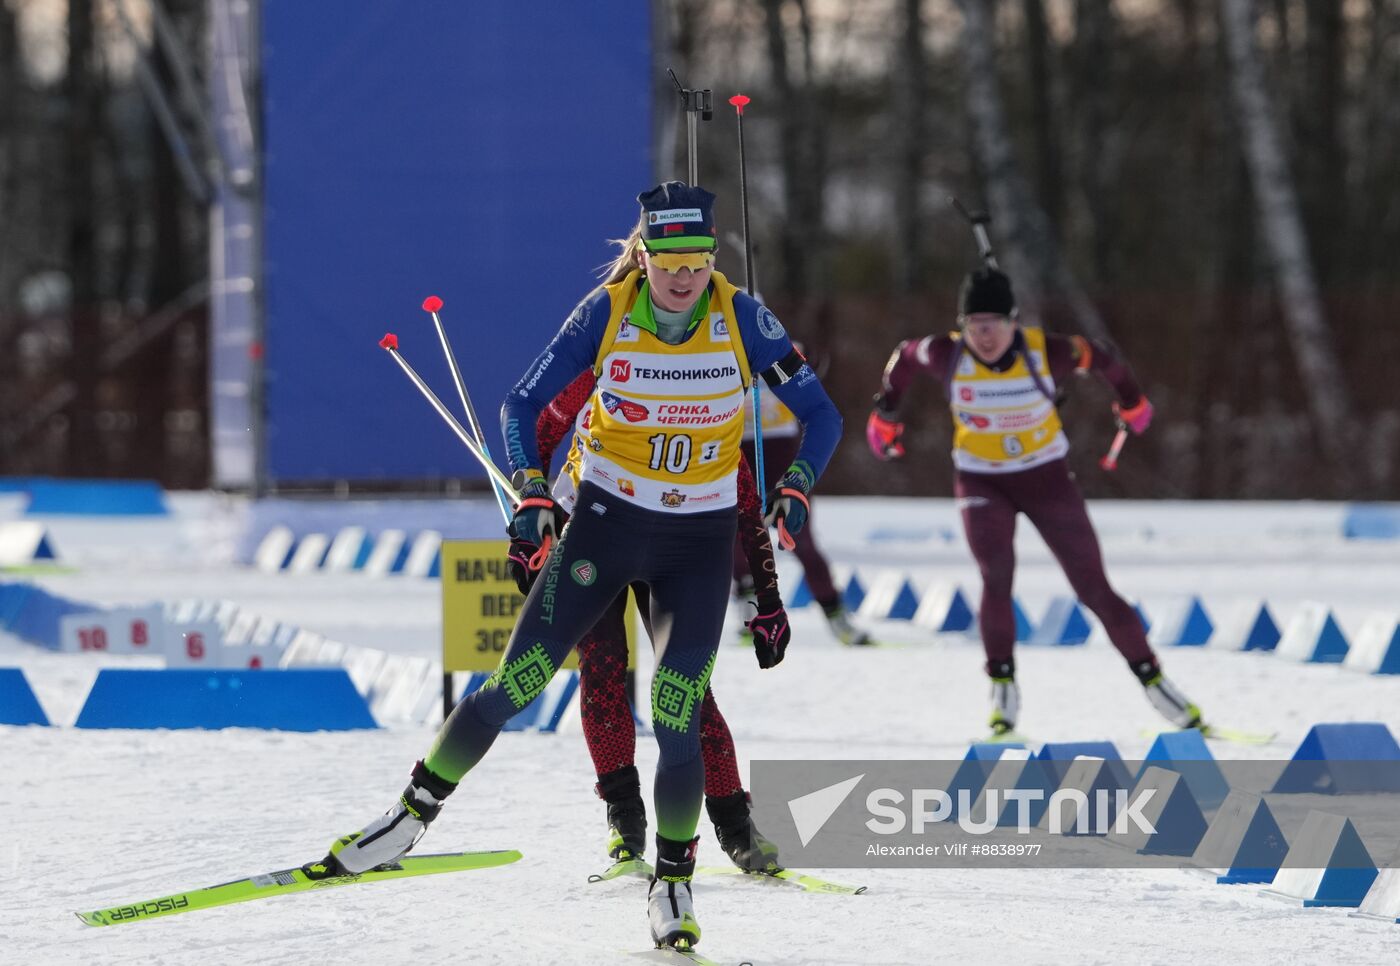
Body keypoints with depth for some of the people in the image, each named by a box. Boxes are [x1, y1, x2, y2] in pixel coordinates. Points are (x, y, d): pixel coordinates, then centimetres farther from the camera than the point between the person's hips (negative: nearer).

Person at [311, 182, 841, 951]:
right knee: (514, 684, -5)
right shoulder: (606, 312, -10)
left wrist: (795, 488, -17)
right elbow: (522, 405, -2)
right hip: (605, 521, 0)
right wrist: (530, 495, -16)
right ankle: (411, 815, 10)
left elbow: (819, 413, -1)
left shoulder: (741, 317, -9)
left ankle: (673, 883, 7)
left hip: (699, 542, 0)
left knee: (677, 719, -10)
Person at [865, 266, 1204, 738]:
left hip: (1046, 477, 0)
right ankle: (1003, 685, -9)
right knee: (996, 575, -23)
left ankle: (1154, 680, 8)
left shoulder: (1046, 353, -23)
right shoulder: (948, 355, -20)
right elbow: (905, 354, 3)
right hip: (981, 482, 0)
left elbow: (1103, 358, -3)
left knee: (1093, 587, -2)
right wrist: (885, 413, 14)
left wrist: (1131, 402, 15)